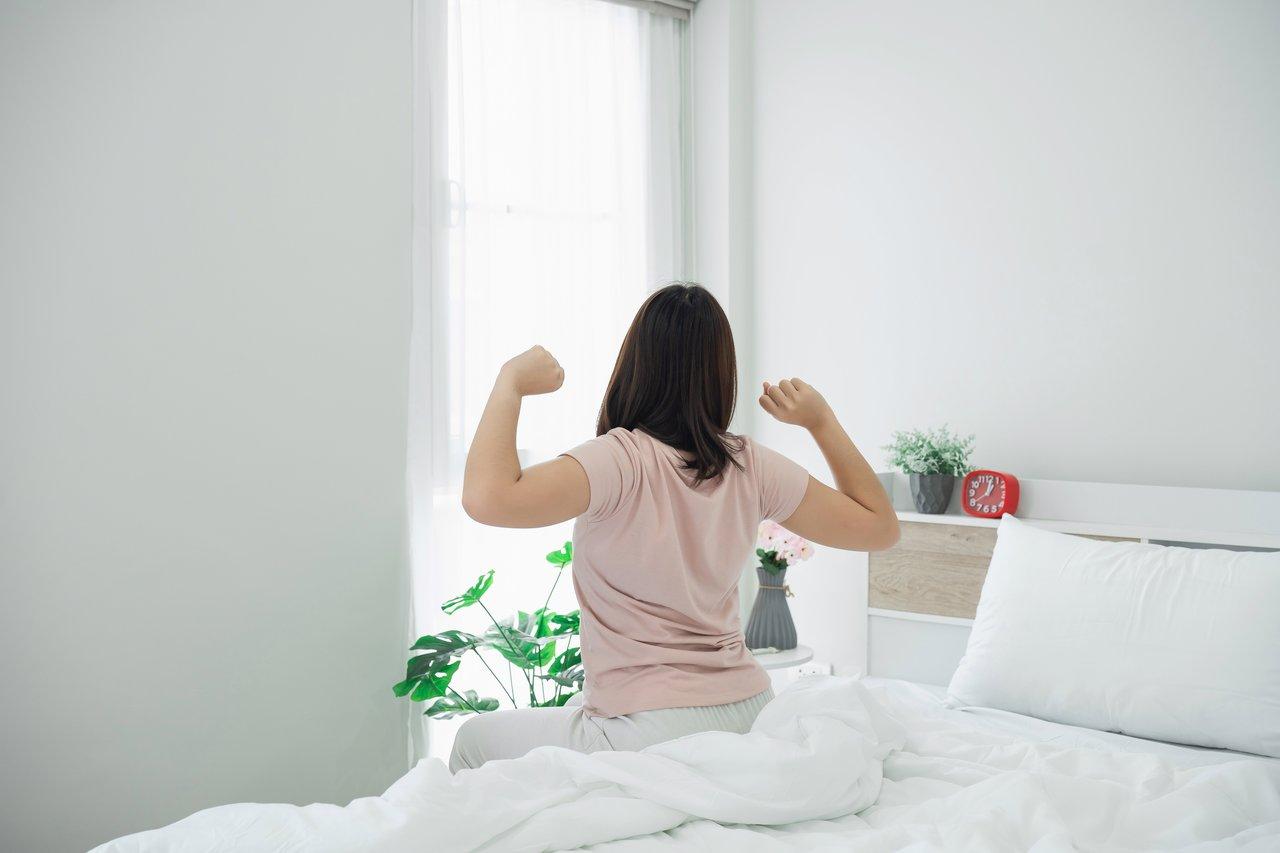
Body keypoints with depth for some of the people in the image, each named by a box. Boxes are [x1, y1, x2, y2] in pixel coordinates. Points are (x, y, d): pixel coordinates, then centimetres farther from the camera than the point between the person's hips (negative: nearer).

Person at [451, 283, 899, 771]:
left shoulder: (621, 459, -20)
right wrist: (821, 420, 7)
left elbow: (487, 499, -35)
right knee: (577, 708, 36)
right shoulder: (751, 466, -4)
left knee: (474, 738, 20)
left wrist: (511, 384, -20)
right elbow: (880, 527, 5)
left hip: (654, 732, -6)